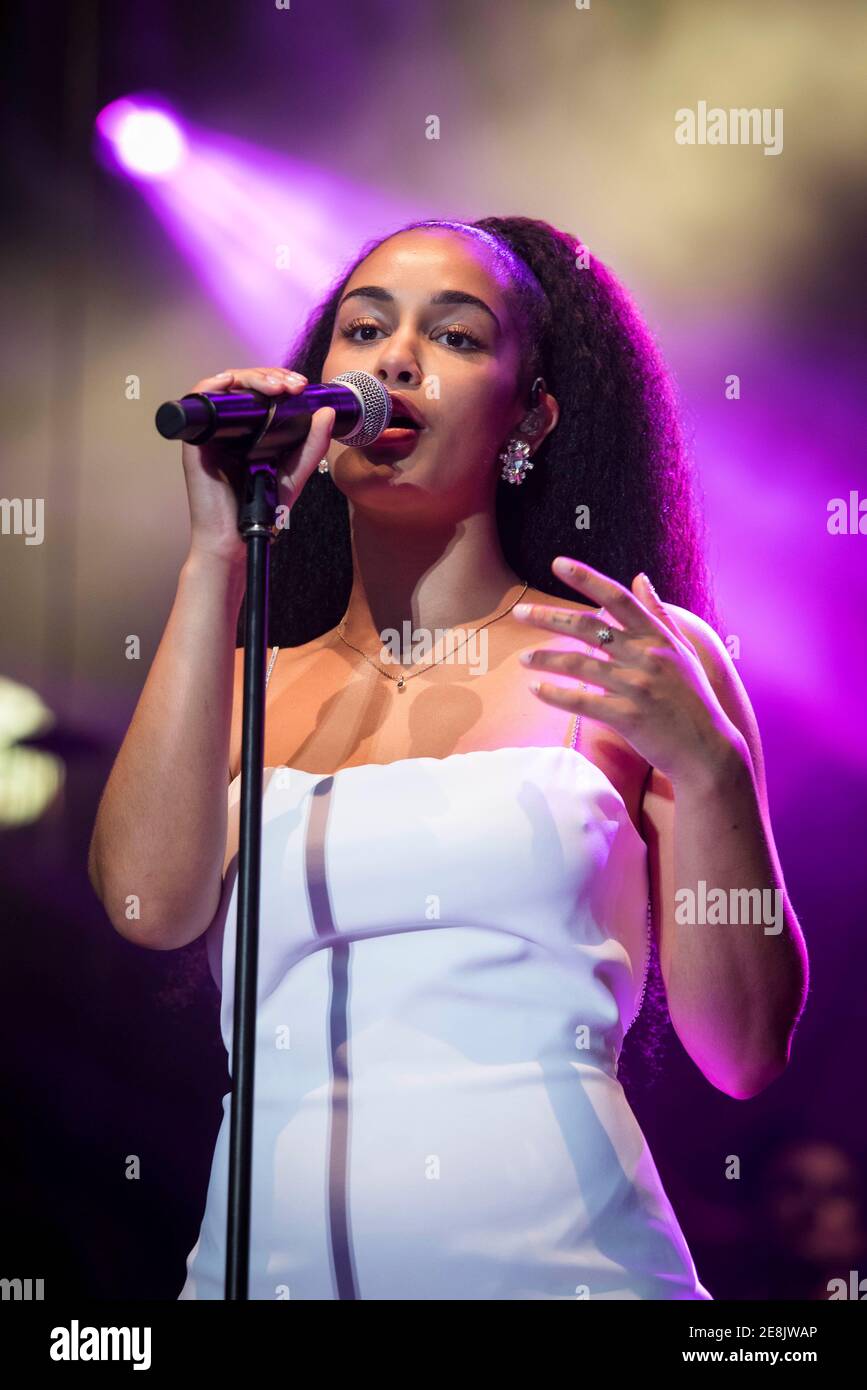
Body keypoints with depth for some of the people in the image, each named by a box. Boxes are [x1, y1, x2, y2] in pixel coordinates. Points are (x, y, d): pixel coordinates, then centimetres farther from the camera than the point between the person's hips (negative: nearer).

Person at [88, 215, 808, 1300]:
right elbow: (149, 902, -9)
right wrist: (217, 559, -6)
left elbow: (744, 1051, -2)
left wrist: (707, 767, -17)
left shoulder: (637, 660, 2)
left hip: (558, 1253, -2)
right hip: (263, 1263, 2)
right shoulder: (243, 687, 11)